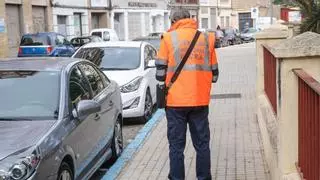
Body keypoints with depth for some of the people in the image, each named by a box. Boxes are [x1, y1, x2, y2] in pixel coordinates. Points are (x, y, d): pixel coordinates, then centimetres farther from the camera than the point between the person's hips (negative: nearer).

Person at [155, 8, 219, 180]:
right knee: (202, 144, 12)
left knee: (176, 146, 7)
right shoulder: (207, 38, 6)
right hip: (201, 101, 3)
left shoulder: (168, 38, -2)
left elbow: (160, 73, -2)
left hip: (176, 101, -2)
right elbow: (214, 74, 9)